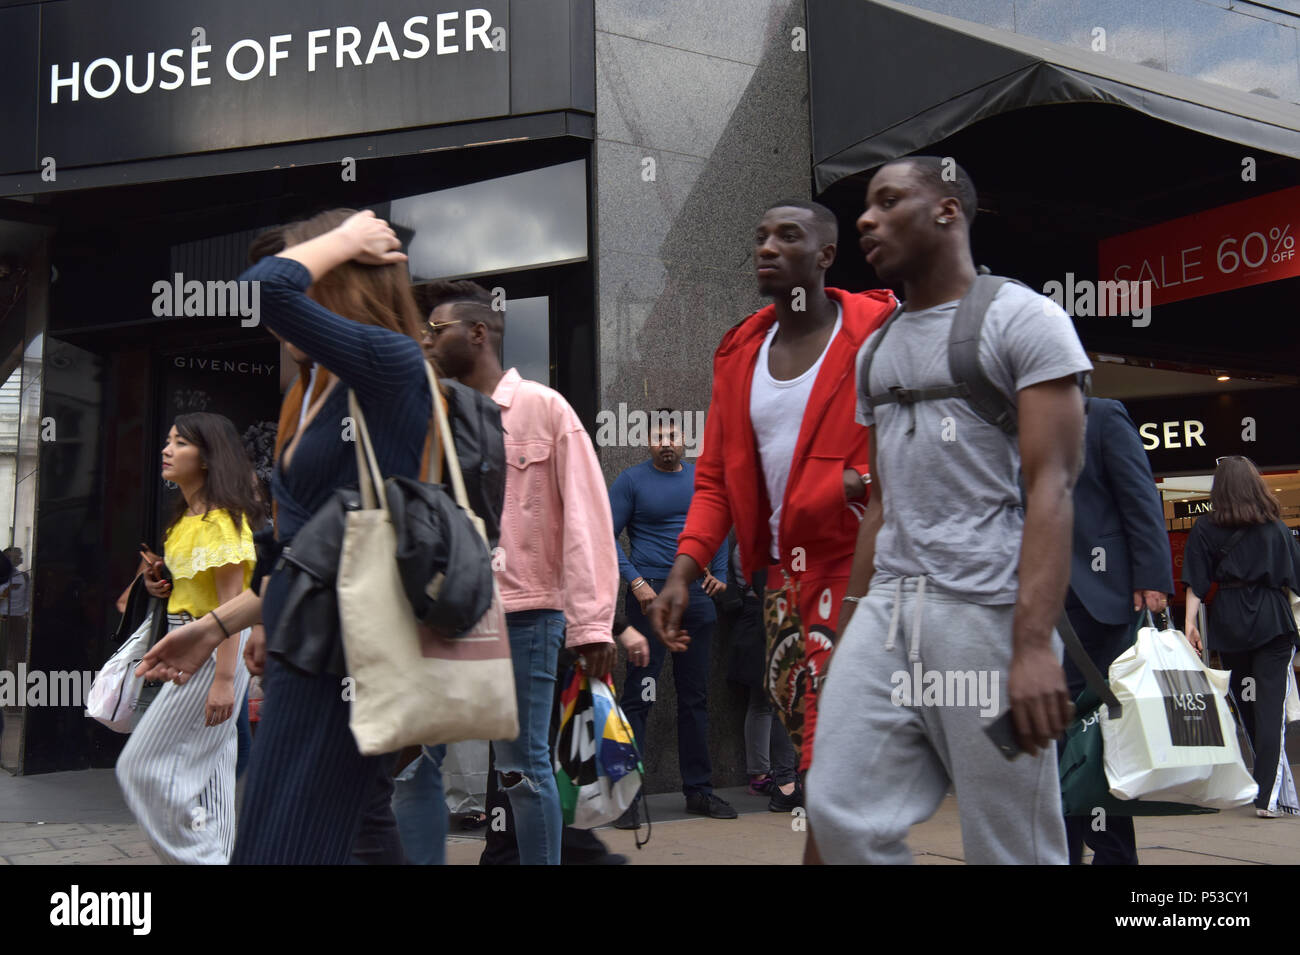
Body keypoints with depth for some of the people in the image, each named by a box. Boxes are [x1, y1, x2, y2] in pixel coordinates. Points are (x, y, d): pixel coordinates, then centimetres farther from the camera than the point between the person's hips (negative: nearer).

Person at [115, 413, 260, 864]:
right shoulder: (187, 517, 14)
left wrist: (223, 678, -25)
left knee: (145, 763, -5)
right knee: (206, 761, 13)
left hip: (214, 649, -10)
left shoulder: (221, 519, -17)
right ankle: (215, 854, 21)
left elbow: (232, 601, -21)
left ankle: (201, 856, 4)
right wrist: (160, 583, 6)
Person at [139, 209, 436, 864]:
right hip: (310, 655, 10)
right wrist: (216, 626, 21)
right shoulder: (330, 396, 15)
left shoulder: (392, 364, -12)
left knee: (280, 849, -5)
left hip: (341, 657, -10)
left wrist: (346, 238, -8)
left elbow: (263, 288, -25)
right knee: (363, 837, 17)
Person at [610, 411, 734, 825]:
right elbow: (607, 537, -6)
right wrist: (635, 582, -15)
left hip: (696, 596, 5)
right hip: (651, 596, -5)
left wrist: (719, 572, 10)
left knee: (695, 696, 12)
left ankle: (698, 789, 22)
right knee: (639, 696, -6)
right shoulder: (631, 480, -3)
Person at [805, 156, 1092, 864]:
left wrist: (1034, 643, -21)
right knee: (838, 816, 0)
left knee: (1008, 845, 1)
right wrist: (851, 624, 18)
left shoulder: (1022, 320, -3)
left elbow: (1051, 486, -12)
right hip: (887, 606, 6)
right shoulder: (876, 349, 19)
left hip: (987, 612, -6)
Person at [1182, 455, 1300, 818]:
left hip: (1229, 625, 1)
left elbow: (1196, 584, -4)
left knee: (1246, 706, 13)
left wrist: (1189, 624, -5)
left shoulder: (1204, 529, 2)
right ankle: (1269, 795, -11)